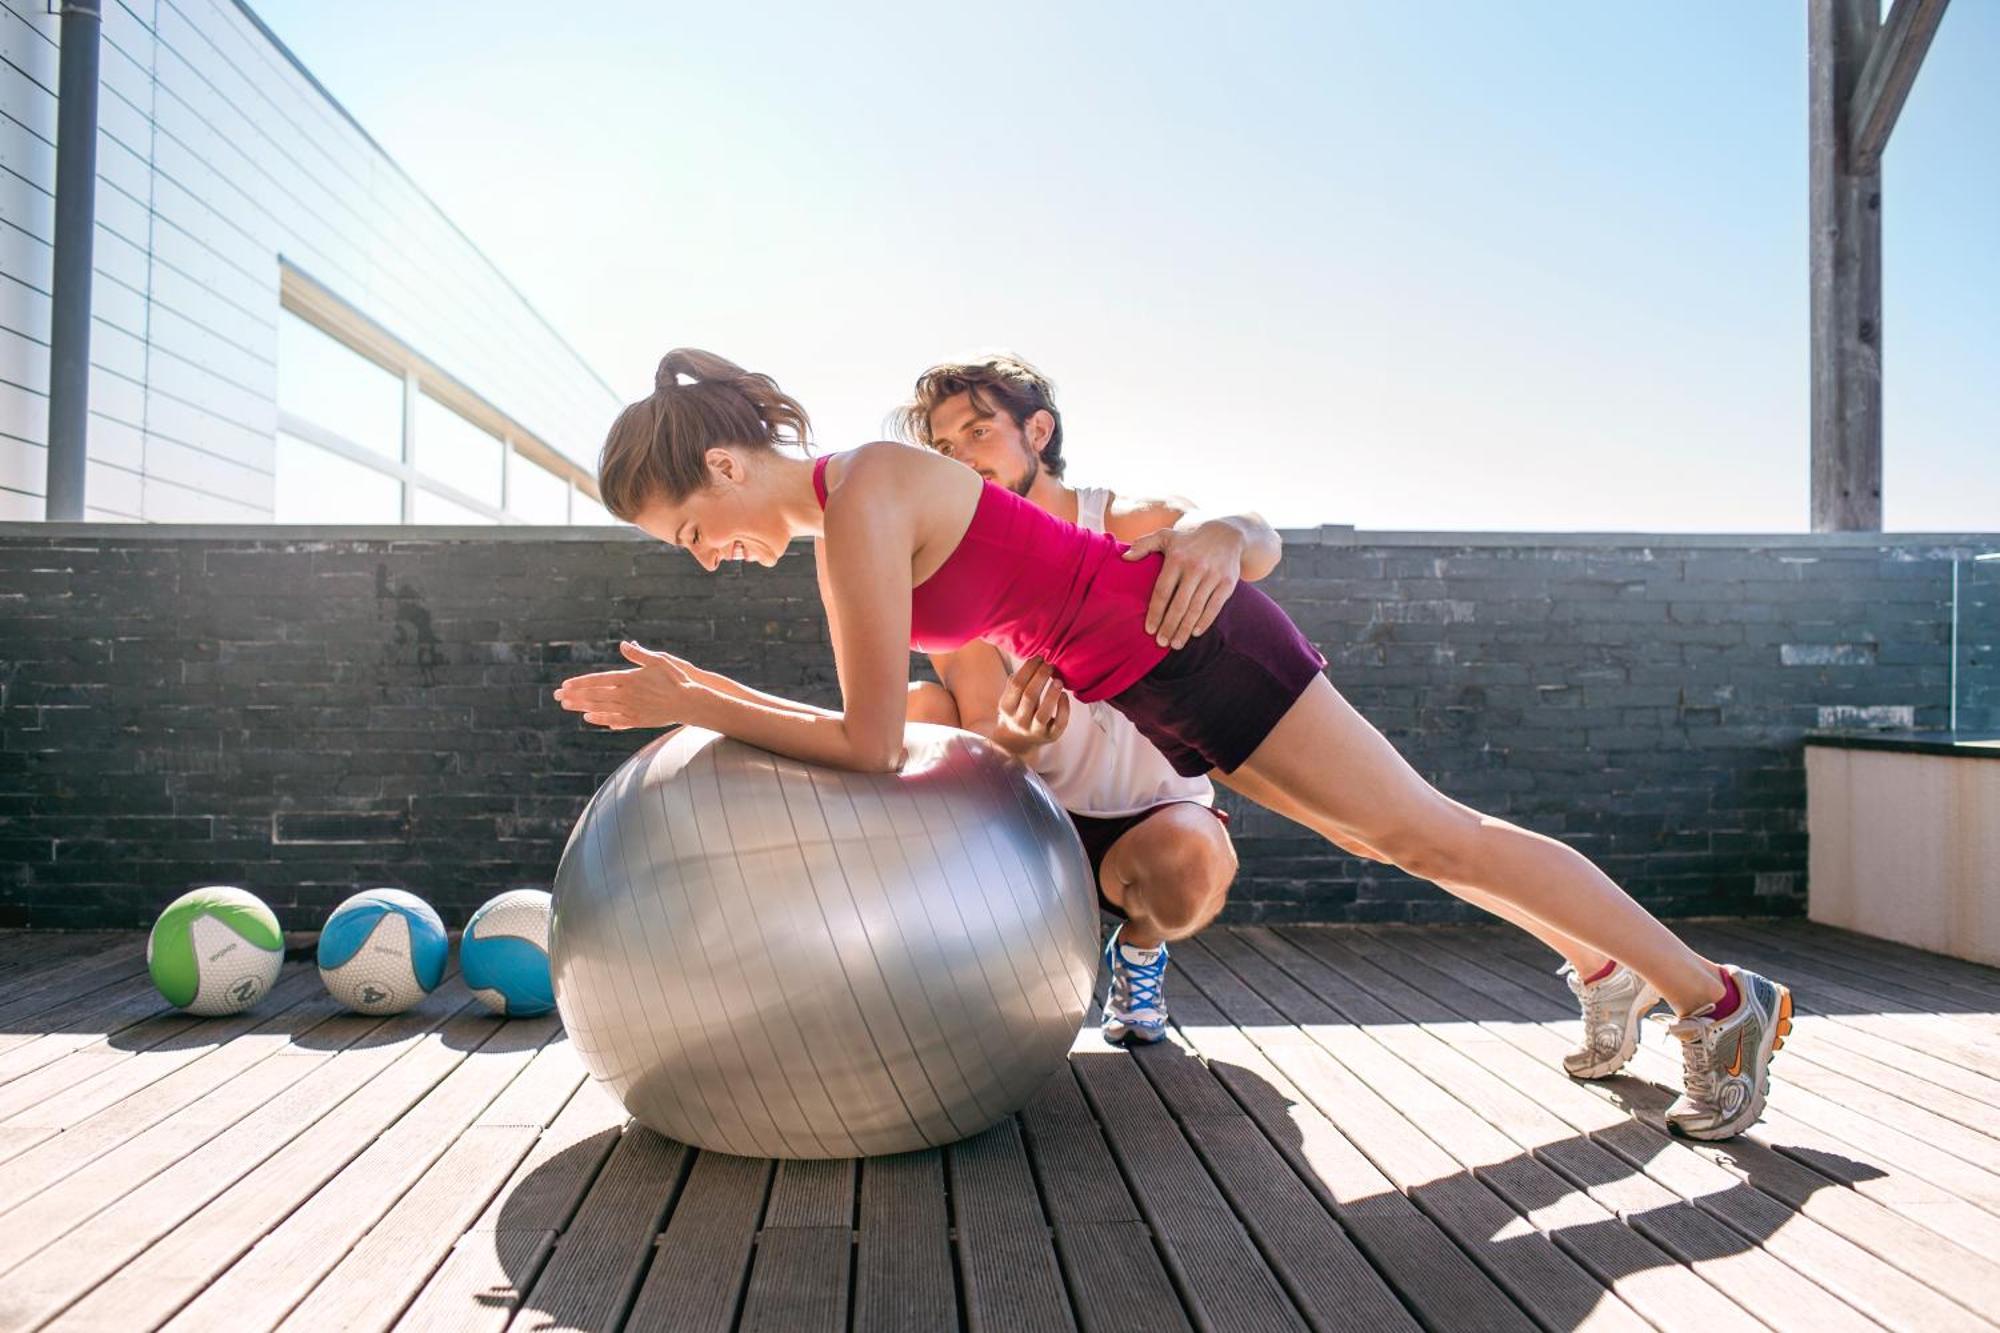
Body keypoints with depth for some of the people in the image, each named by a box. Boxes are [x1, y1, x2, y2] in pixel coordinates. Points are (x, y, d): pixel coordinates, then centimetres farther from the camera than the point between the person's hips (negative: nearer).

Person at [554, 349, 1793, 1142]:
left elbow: (872, 746, -21)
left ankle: (1722, 997, 20)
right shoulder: (837, 505, 6)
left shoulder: (862, 499, -22)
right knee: (1405, 840, 20)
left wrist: (689, 699, -16)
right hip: (1152, 687, 9)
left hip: (1195, 646, -9)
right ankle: (1608, 965, 40)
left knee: (1431, 834, 2)